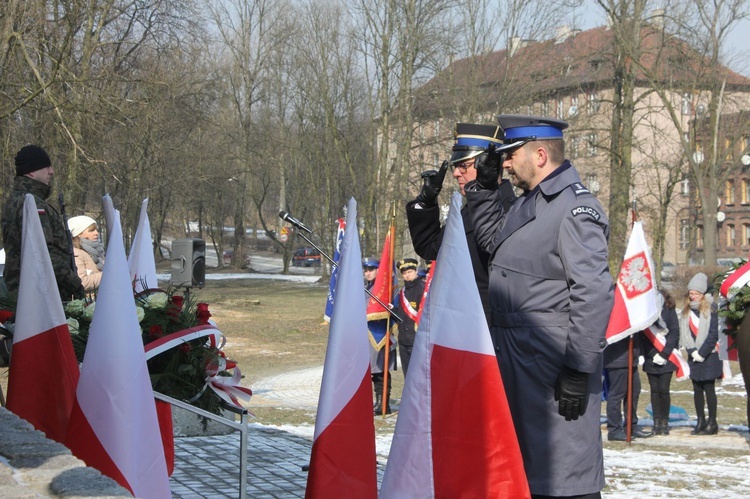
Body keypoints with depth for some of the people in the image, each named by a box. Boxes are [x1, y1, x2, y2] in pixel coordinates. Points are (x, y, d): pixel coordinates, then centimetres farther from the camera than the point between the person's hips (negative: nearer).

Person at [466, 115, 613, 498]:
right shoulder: (526, 204, 14)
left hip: (553, 363, -10)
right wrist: (484, 189, 20)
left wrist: (578, 370, -23)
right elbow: (493, 242, 33)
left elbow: (594, 293, -21)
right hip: (513, 355, 10)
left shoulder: (575, 208, -15)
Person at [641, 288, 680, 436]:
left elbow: (674, 333, -2)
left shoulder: (669, 310, 1)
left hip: (666, 358, -1)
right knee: (655, 390, 4)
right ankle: (657, 422, 7)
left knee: (663, 389, -5)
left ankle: (664, 422, 4)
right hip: (650, 358, 1)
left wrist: (664, 354, -9)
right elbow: (641, 335, 1)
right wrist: (653, 355, -7)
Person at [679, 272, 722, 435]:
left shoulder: (711, 309, -7)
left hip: (709, 355, -5)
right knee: (697, 389, 8)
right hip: (694, 356, 5)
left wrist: (701, 353, -12)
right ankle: (700, 422, 15)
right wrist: (692, 351, -6)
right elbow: (683, 333, 6)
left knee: (709, 389, -3)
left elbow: (713, 334, -11)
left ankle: (712, 423, 4)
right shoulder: (686, 310, 9)